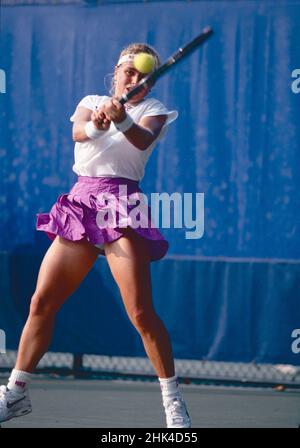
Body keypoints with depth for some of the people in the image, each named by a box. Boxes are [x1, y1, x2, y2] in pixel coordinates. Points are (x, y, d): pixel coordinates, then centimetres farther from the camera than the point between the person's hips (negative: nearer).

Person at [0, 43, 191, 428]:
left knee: (141, 312, -15)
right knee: (41, 302, 5)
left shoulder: (152, 110, 4)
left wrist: (121, 120, -42)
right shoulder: (91, 102, 14)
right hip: (80, 203, 4)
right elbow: (78, 132, -10)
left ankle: (174, 402, -7)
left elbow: (143, 140, -19)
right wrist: (97, 124, -34)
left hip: (121, 209, -4)